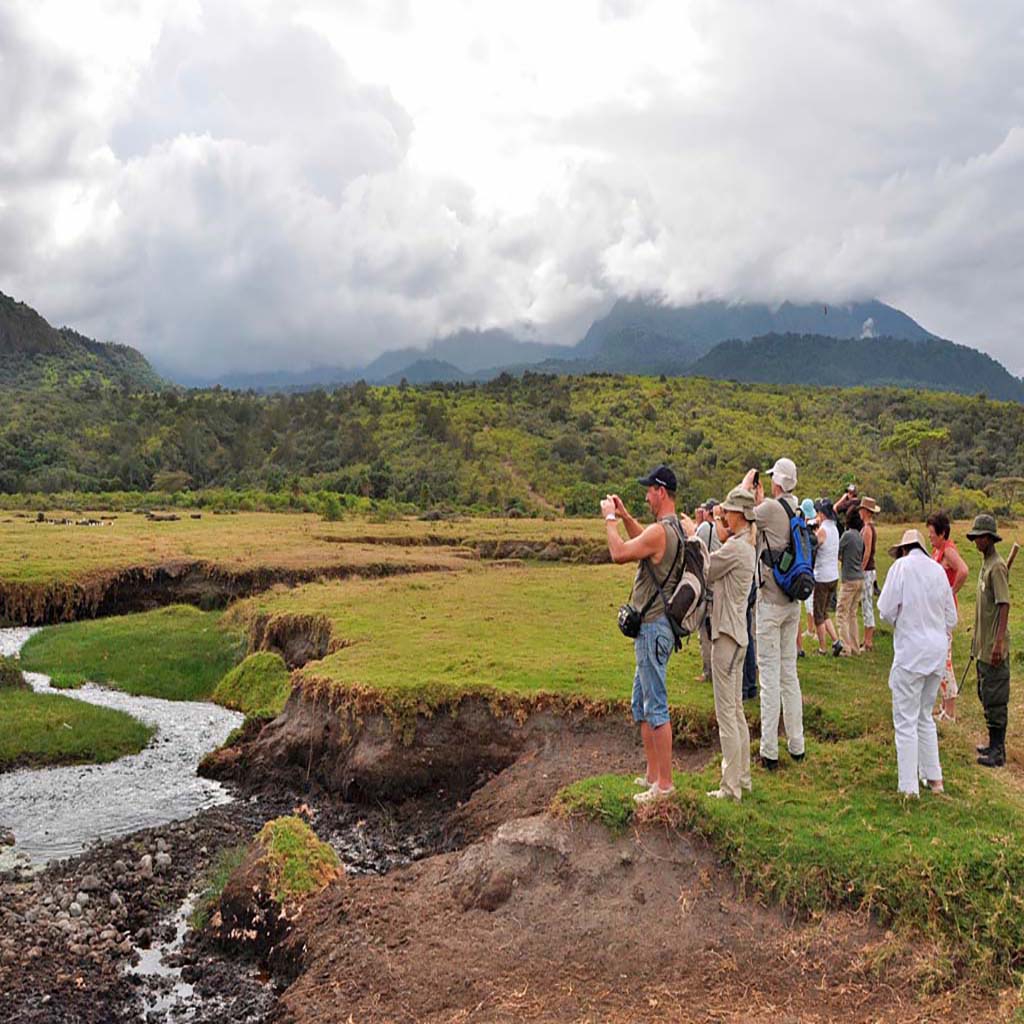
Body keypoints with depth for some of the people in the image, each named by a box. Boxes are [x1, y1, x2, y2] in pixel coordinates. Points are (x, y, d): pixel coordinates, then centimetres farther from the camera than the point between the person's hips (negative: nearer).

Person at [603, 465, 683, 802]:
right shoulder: (675, 528, 12)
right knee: (641, 706, 18)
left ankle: (664, 784, 2)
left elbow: (619, 553, -23)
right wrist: (625, 516, 20)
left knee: (656, 707, -5)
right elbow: (643, 542, 30)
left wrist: (610, 518, -9)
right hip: (652, 626, 11)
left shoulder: (661, 530, -21)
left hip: (653, 628, -11)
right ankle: (652, 775, 26)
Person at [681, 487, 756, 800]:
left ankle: (731, 786, 2)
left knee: (726, 713, -4)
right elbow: (715, 574, 11)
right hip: (736, 635, 11)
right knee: (736, 711, 17)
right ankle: (742, 777, 27)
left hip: (728, 636, -11)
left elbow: (702, 573, -9)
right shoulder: (745, 546, 14)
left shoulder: (734, 547, -18)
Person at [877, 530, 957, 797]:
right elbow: (951, 619, 13)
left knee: (906, 721, 0)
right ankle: (934, 778, 25)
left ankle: (909, 788, 1)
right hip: (938, 650, 6)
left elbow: (886, 610, -11)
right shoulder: (938, 570, 9)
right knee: (925, 717, 20)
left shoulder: (902, 566, -7)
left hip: (911, 651, -6)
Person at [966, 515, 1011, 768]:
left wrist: (998, 642, -26)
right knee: (986, 694, 17)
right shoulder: (985, 564, 12)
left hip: (994, 647, -10)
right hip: (983, 644, 10)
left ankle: (997, 751, 3)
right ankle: (995, 744, 27)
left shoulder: (997, 567, -16)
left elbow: (1004, 605, -21)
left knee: (994, 697, -4)